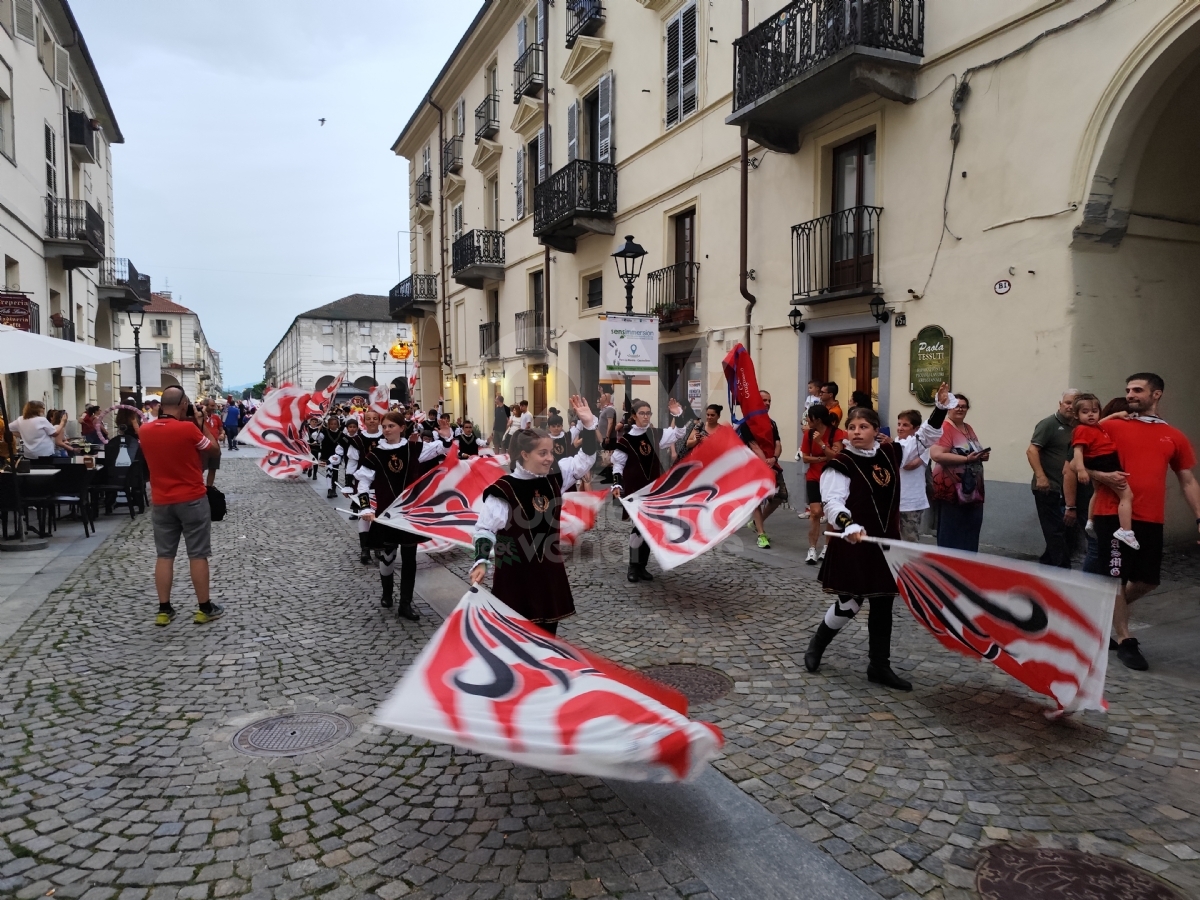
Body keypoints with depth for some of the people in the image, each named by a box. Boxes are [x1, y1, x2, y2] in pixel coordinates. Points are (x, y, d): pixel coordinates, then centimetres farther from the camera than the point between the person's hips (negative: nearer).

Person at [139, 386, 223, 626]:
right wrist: (201, 423, 4)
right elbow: (214, 450, -2)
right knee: (198, 555, 2)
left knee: (164, 556, 9)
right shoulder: (189, 428, -16)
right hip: (192, 500, -4)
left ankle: (164, 610, 12)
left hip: (161, 502, 5)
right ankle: (204, 608, 8)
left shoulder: (145, 430, 0)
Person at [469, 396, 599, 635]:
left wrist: (589, 424, -4)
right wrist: (481, 561, -28)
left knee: (547, 631, 14)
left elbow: (585, 459, 6)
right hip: (515, 573, -6)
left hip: (549, 569, 6)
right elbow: (485, 529, -14)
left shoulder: (554, 479, 1)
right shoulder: (504, 489, -15)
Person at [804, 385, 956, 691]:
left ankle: (879, 665, 24)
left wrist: (941, 408, 7)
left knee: (883, 605, 12)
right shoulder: (840, 464, -13)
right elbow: (832, 501, -24)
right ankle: (816, 645, 24)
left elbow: (923, 438, 17)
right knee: (850, 603, -2)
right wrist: (849, 525, -42)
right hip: (854, 545, -6)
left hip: (886, 543, 6)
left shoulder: (891, 453, 4)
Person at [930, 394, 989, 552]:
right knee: (951, 532, -5)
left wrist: (982, 455, 5)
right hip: (952, 490, -8)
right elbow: (936, 455, -23)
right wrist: (967, 458, -23)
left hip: (973, 489, 8)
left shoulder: (969, 429, 15)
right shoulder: (944, 428, -12)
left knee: (971, 531, 11)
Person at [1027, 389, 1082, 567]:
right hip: (1048, 489, -8)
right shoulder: (1049, 424, -7)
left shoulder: (1076, 427, 13)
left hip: (1067, 490, 8)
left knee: (1070, 533, 11)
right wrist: (1040, 477, -25)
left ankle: (1045, 564, 24)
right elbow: (1031, 450, -16)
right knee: (1056, 533, -3)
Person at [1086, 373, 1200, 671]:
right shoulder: (1111, 426, 2)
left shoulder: (1174, 437, 11)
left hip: (1151, 519, 4)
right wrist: (1103, 476, -17)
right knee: (1117, 577, -1)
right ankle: (1124, 641, 10)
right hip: (1113, 514, -3)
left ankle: (1109, 613, 34)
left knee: (1147, 581, 9)